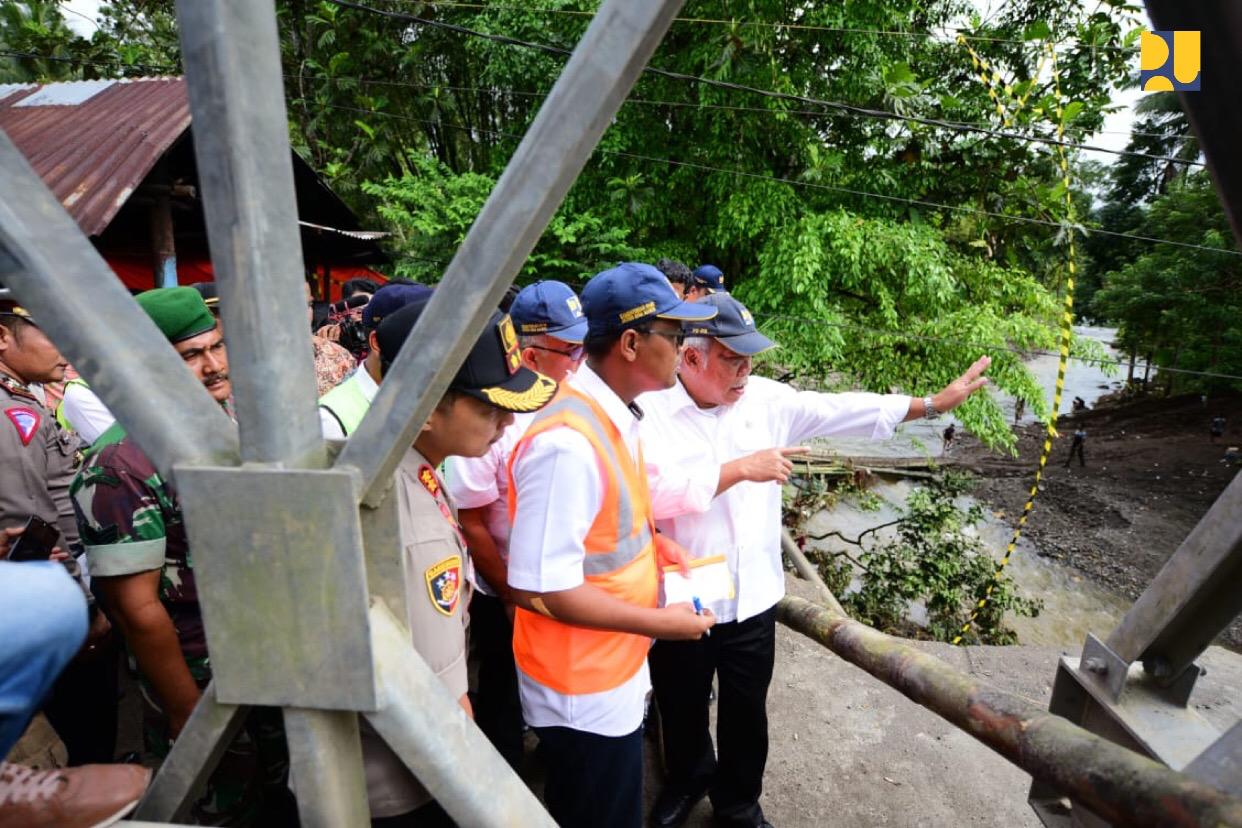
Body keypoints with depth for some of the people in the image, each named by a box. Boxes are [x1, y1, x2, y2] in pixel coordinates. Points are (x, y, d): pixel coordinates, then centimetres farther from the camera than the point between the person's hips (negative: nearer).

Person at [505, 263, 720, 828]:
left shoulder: (613, 412, -1)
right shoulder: (568, 443, -31)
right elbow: (538, 589, -30)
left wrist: (648, 542, -1)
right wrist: (660, 623, -22)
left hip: (614, 672, 8)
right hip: (582, 690, -8)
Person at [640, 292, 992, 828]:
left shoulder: (766, 399, -2)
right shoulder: (651, 412, -16)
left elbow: (841, 411, 3)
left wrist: (931, 404, 5)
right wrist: (737, 469, -29)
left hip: (752, 597, 3)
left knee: (746, 712, 20)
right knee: (682, 707, 22)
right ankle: (688, 780, 52)